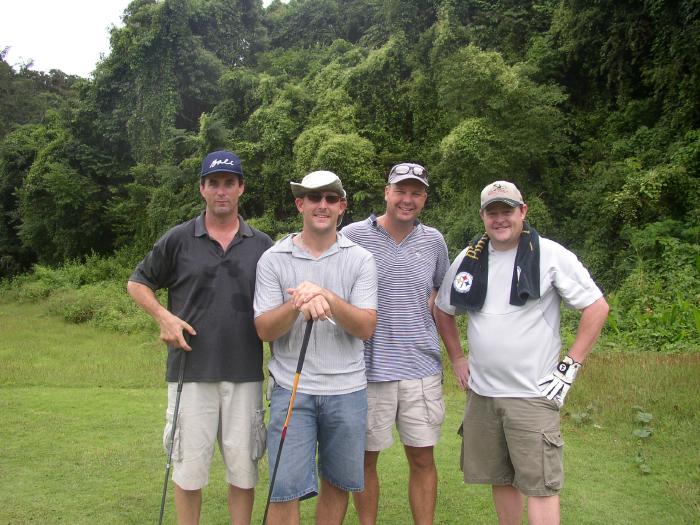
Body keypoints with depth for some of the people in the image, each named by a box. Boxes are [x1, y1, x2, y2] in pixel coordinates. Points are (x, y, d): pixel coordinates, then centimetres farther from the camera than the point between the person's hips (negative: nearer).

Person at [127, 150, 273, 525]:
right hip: (191, 371, -1)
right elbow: (137, 283, 11)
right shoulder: (178, 239, 1)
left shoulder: (262, 245, 5)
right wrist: (163, 317, -7)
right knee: (189, 466, 9)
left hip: (245, 373, 1)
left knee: (243, 466, 11)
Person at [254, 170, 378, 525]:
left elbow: (366, 328, -7)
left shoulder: (360, 259, 2)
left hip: (347, 390, 2)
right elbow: (264, 331, -5)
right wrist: (297, 304, -24)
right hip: (291, 389, -1)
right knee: (285, 490, -2)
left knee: (337, 485, 13)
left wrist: (327, 297, -23)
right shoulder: (273, 259, 0)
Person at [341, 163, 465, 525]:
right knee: (366, 458, 11)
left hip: (422, 368, 3)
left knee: (422, 458, 10)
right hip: (368, 368, -2)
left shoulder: (434, 241, 7)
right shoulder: (353, 236, -5)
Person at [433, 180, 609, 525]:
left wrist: (570, 367, -9)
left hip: (533, 394, -4)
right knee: (500, 479, 16)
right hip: (481, 393, 4)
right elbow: (442, 310, 18)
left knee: (540, 484, -1)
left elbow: (597, 307, -5)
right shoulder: (468, 259, 5)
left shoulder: (550, 255, -7)